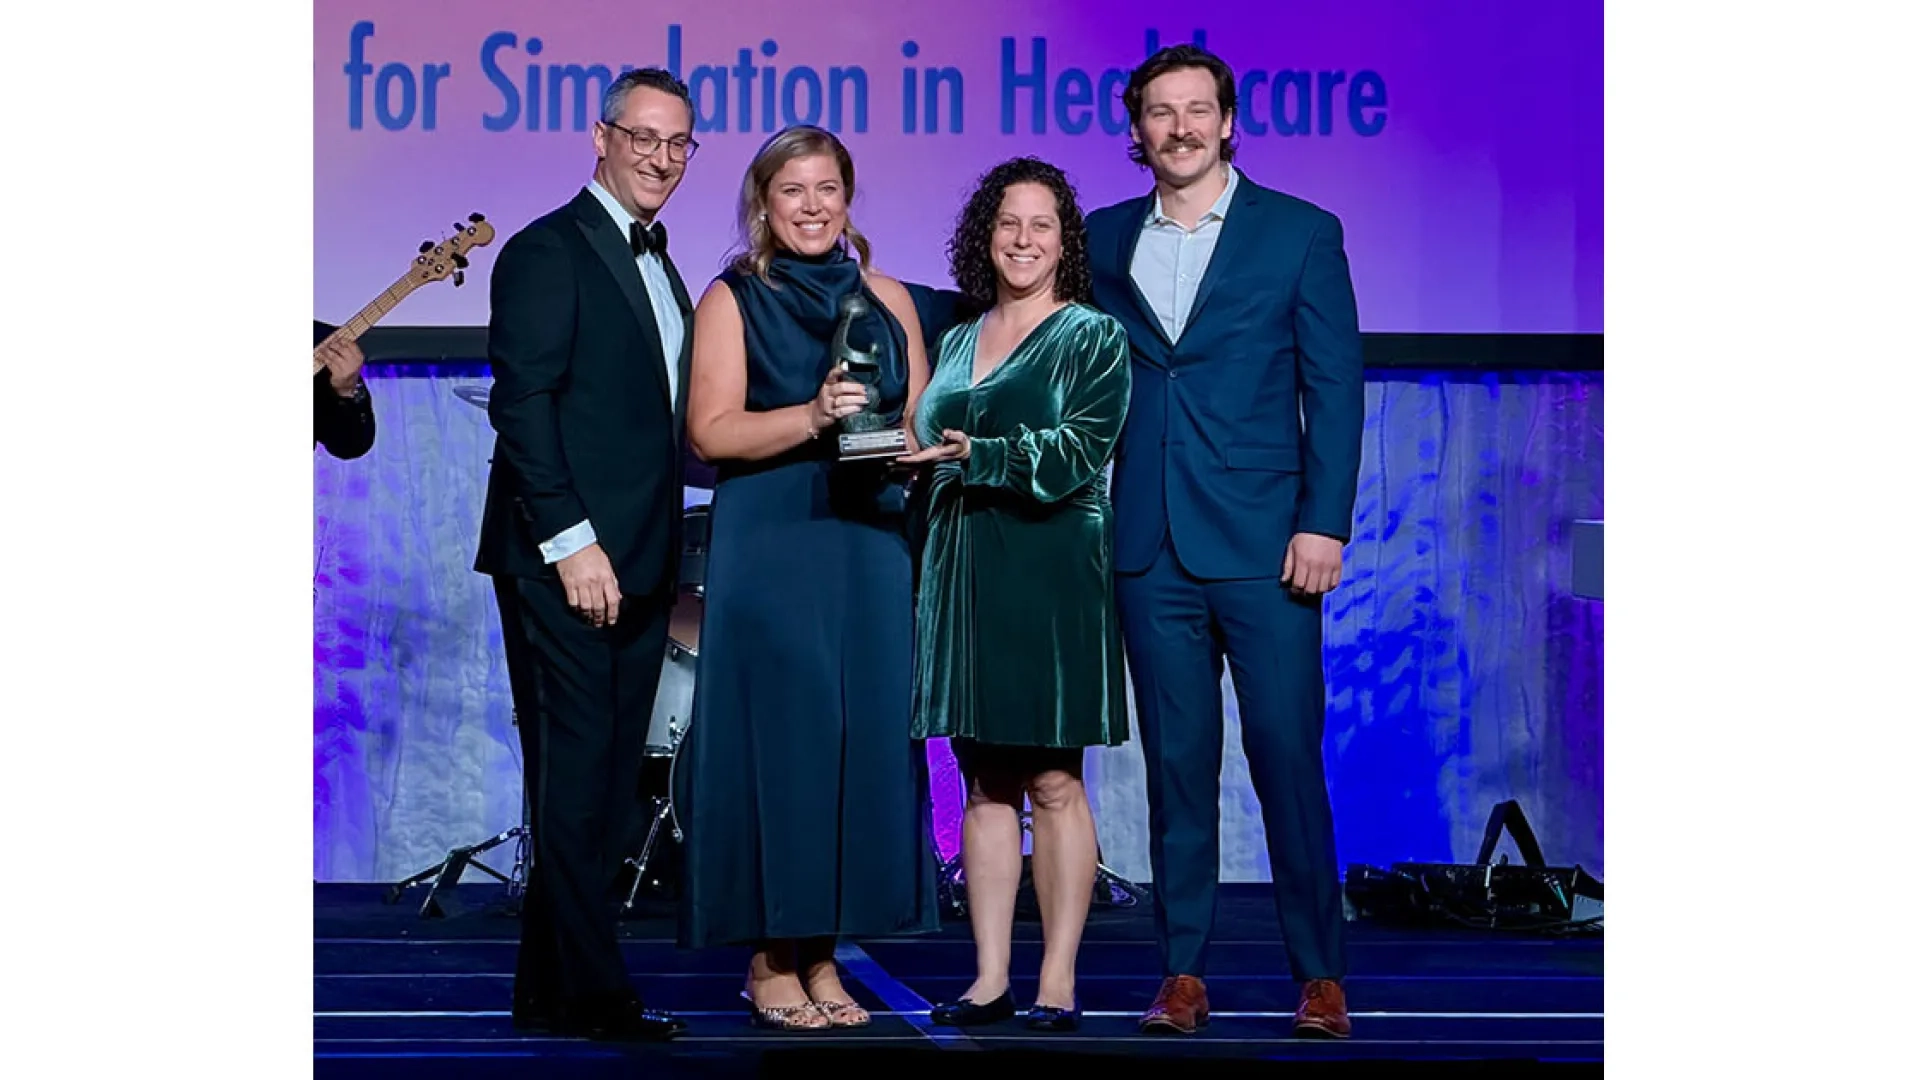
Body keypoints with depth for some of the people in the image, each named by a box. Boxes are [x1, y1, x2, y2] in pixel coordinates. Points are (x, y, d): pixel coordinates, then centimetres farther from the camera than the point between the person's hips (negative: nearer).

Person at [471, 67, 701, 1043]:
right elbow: (522, 405, -13)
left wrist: (662, 556, 11)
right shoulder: (549, 251, -6)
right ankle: (588, 990, -2)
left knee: (607, 781, 7)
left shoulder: (661, 270, 20)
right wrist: (572, 540, -19)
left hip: (636, 564, 8)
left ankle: (554, 989, 12)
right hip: (564, 559, -8)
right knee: (573, 774, -6)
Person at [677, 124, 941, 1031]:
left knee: (863, 735, 1)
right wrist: (813, 418, -20)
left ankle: (823, 951, 9)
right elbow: (711, 431, -7)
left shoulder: (885, 300, 13)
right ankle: (770, 959, 2)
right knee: (777, 732, -6)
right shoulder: (733, 300, 3)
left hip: (868, 545, 4)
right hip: (768, 548, -4)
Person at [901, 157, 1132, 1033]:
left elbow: (1074, 455, -11)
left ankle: (1058, 980, -1)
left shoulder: (1093, 337, 1)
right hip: (962, 575, 5)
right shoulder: (957, 343, 18)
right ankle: (989, 977, 7)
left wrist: (974, 454, -21)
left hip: (1050, 572, -5)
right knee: (983, 783, 5)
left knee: (1052, 781, -4)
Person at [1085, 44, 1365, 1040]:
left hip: (1262, 545, -3)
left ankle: (1320, 974, 6)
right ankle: (1183, 974, 11)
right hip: (1150, 548, 3)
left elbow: (1335, 386, -1)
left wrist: (1324, 523, -8)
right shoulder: (1103, 241, 12)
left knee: (1288, 758, -3)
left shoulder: (1301, 233, 3)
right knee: (1176, 764, 6)